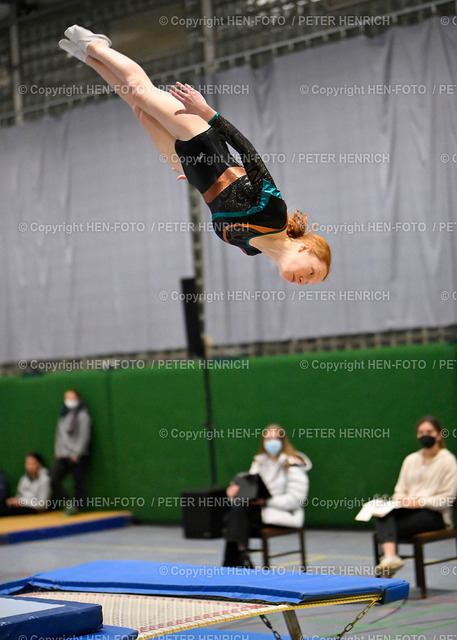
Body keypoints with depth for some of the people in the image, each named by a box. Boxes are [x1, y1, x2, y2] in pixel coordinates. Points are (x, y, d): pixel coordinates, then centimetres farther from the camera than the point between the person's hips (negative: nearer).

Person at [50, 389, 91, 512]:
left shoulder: (82, 415, -6)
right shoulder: (63, 414, 15)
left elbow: (84, 436, -10)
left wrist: (76, 454, -13)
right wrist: (58, 450, 7)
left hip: (76, 457, -7)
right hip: (62, 456, 7)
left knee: (78, 484, 0)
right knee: (53, 480, -2)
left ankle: (77, 506, 12)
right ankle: (68, 503, 11)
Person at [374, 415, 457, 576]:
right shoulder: (411, 459, 20)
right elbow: (400, 490, 20)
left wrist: (420, 502, -17)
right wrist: (400, 500, -4)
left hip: (434, 514, -5)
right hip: (408, 509, 5)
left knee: (385, 530, -30)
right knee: (382, 515, -31)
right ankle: (390, 557, -49)